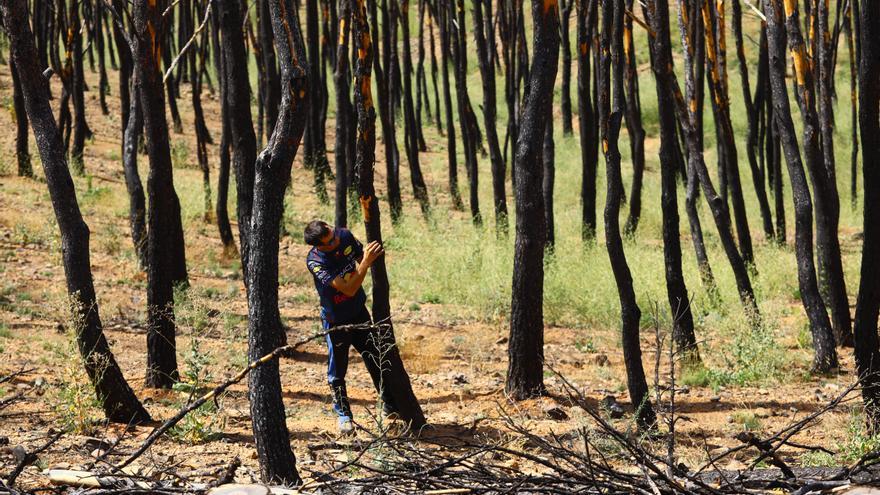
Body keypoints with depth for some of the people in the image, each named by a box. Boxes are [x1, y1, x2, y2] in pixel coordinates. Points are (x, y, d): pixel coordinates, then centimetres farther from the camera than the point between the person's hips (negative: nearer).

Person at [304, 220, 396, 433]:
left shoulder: (344, 236, -16)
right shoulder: (315, 261, -31)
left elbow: (361, 257, 4)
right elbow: (349, 289, -35)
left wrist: (373, 254, -19)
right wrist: (367, 261, -41)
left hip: (359, 312, 5)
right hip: (336, 319, -5)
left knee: (376, 359, 14)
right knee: (337, 370, 8)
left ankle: (389, 405, 29)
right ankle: (343, 414, 27)